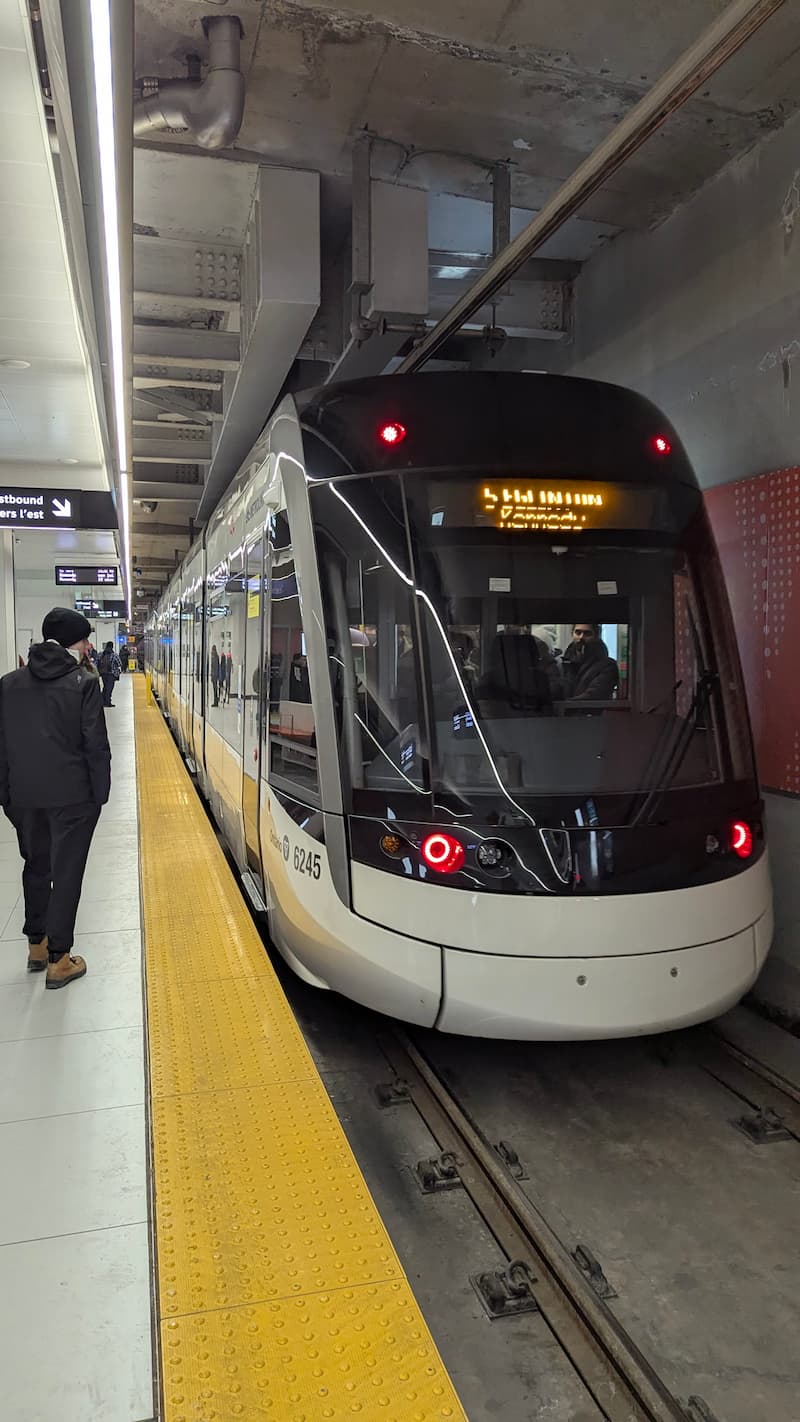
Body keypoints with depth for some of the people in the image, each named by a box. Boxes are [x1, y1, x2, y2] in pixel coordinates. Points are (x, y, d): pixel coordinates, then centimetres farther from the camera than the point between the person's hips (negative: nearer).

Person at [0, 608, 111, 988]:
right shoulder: (83, 682, -12)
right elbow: (96, 745, -12)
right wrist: (101, 792, -3)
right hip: (73, 794, -5)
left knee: (36, 866, 21)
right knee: (66, 872, 4)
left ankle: (37, 945, 34)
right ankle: (58, 960, 10)